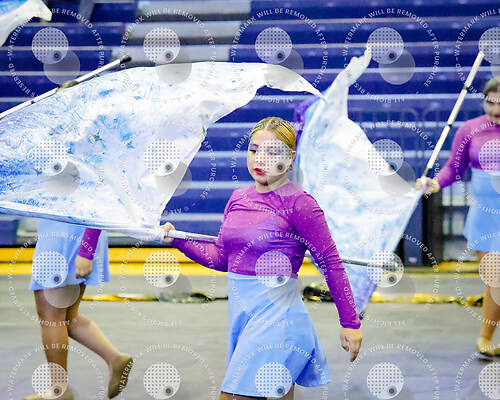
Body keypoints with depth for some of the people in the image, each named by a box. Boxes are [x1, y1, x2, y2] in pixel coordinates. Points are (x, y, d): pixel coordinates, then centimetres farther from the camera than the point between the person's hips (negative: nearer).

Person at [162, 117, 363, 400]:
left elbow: (331, 263, -8)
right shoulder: (238, 199, 10)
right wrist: (178, 240, 5)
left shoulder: (299, 203, -10)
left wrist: (350, 323, -8)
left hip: (276, 316, -7)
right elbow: (221, 257, 17)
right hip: (242, 313, 7)